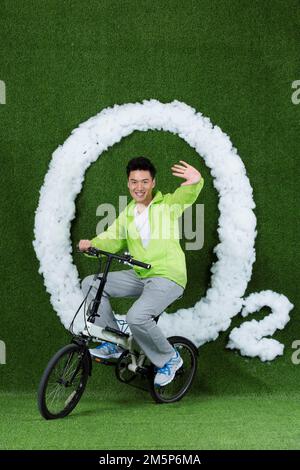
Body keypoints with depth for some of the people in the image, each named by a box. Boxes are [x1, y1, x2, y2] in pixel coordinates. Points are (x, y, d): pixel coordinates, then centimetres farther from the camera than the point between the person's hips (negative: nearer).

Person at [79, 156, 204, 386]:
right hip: (139, 275, 7)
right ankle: (113, 343, 6)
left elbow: (187, 194, -23)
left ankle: (169, 358, -2)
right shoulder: (128, 213, 13)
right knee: (91, 284, -2)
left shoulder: (168, 204, -3)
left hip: (168, 277, -7)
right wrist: (91, 245, -13)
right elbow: (112, 240, 9)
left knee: (137, 316, -29)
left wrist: (196, 181, -47)